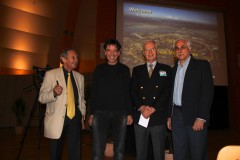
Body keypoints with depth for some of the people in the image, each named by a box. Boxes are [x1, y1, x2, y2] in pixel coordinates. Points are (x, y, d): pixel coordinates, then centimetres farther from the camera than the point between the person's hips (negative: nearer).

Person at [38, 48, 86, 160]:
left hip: (75, 118, 3)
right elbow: (41, 97, -5)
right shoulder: (51, 74, -2)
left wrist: (82, 115, 10)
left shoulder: (80, 77, 11)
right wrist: (54, 93, -24)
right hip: (57, 119, -3)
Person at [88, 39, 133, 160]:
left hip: (120, 113, 0)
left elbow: (128, 93, 7)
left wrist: (129, 113, 2)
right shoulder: (99, 69, 8)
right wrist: (91, 113, 4)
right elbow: (93, 92, 8)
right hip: (100, 113, 0)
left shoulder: (124, 69, 7)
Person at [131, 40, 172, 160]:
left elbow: (167, 92, -1)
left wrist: (152, 109, -11)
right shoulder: (137, 70, 14)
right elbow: (133, 91, 6)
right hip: (140, 117, 2)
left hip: (158, 117, -2)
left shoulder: (166, 69, 9)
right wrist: (141, 107, -10)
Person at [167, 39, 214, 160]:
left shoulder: (202, 65, 0)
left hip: (195, 117, -4)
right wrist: (169, 116, 12)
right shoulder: (174, 69, 15)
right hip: (177, 117, 5)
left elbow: (208, 91, -8)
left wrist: (201, 117, -15)